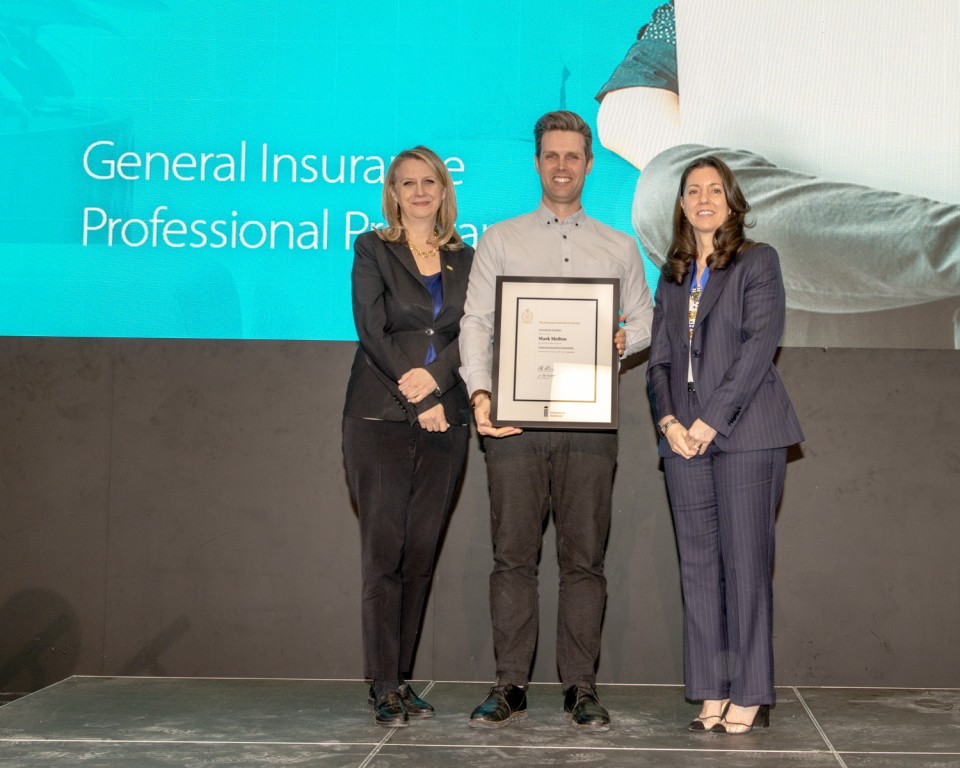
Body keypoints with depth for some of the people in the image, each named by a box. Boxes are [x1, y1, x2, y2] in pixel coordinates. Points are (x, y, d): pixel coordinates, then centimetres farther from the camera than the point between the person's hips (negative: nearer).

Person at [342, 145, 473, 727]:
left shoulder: (464, 259, 15)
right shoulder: (373, 250, 5)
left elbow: (472, 332, 5)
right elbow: (372, 331, -5)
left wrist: (434, 376, -13)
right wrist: (419, 400, -11)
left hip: (445, 420, 3)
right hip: (382, 417, -3)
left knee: (422, 553, 4)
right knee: (384, 552, -6)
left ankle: (403, 679, 11)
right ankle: (384, 687, -1)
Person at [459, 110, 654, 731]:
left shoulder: (619, 248, 17)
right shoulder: (499, 241, 12)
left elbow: (645, 320, 19)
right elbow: (476, 322, 5)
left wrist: (623, 339, -5)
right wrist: (480, 393, -10)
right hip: (514, 417, -1)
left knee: (584, 557, 1)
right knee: (513, 555, -1)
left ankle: (582, 688, 8)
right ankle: (511, 687, 5)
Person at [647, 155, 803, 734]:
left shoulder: (758, 260, 3)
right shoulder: (672, 276, 18)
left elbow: (760, 344, -8)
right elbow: (659, 358, 15)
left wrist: (711, 421, -14)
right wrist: (669, 420, -3)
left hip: (745, 431, -5)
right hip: (685, 439, 5)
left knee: (745, 561, -4)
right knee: (699, 564, 5)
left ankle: (751, 696, 3)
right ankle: (712, 692, 11)